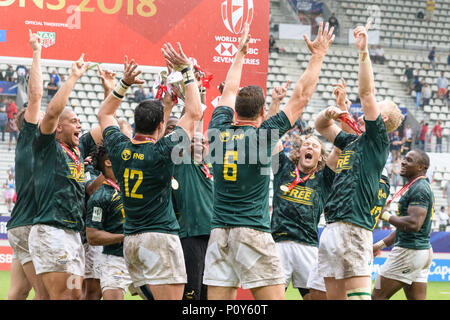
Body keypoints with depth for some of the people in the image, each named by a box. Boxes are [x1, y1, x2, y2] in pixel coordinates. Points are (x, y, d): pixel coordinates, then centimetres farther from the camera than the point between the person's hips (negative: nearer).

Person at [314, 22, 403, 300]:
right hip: (331, 228, 9)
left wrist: (363, 51, -12)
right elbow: (321, 127, 34)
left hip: (353, 228, -9)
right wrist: (329, 114, 11)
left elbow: (367, 93, -9)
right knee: (334, 295, 8)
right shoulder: (352, 141, 22)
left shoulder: (378, 140, -1)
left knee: (358, 294, -13)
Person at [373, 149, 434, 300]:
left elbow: (413, 224, -26)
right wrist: (381, 244, 23)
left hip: (409, 252, -10)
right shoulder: (421, 187, 20)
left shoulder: (419, 189, -14)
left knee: (378, 296, -5)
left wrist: (386, 215, -14)